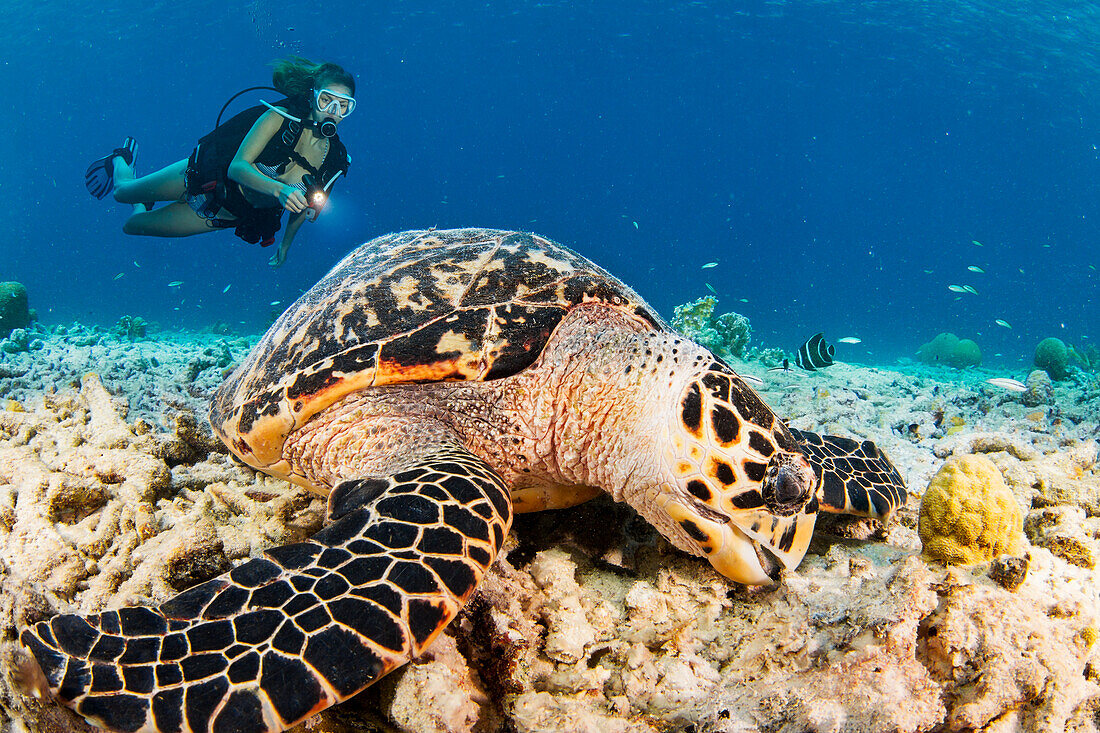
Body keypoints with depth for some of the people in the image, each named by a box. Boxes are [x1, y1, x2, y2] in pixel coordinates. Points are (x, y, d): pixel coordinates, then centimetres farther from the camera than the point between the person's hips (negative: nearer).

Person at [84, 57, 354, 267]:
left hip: (230, 213, 3)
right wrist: (279, 190, -48)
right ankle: (122, 160, 51)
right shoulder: (281, 117, -25)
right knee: (122, 193, 17)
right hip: (208, 176, -3)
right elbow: (238, 166, -31)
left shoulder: (335, 160, -15)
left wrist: (285, 246, 11)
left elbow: (304, 206, 2)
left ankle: (141, 203, 47)